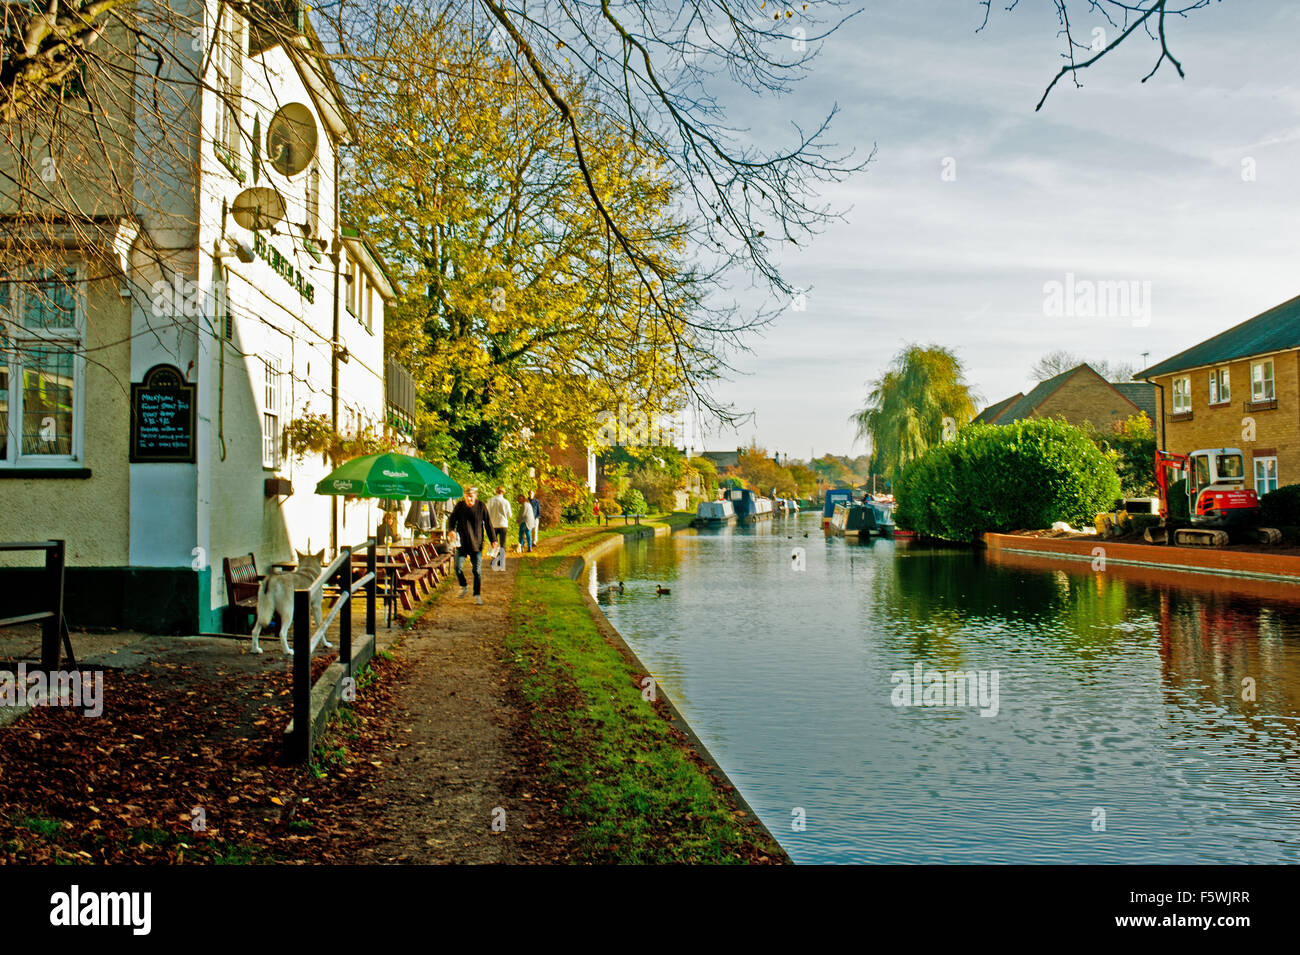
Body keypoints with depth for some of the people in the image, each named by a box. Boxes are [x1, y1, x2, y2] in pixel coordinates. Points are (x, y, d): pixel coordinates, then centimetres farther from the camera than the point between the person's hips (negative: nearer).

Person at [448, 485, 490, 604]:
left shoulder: (481, 506, -3)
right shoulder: (459, 505, -1)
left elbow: (488, 524, 3)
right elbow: (451, 520, 7)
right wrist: (451, 530, -15)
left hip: (476, 544, -1)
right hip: (462, 543, 1)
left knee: (477, 570, 0)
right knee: (458, 567, -7)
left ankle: (477, 595, 13)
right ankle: (464, 586, 20)